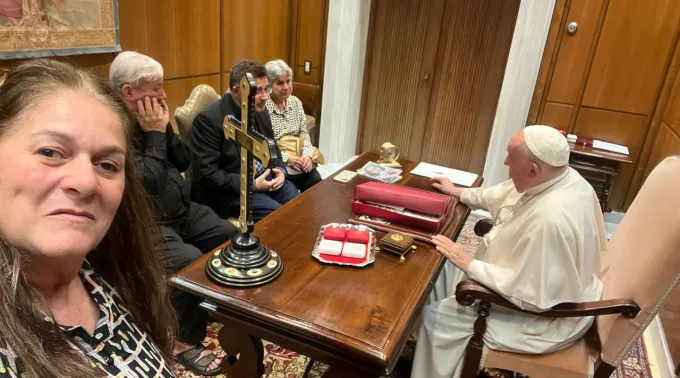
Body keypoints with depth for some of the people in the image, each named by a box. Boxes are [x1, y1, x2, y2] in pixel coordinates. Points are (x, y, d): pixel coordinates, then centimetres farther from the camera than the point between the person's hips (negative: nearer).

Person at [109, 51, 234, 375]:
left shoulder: (151, 118, 7)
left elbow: (183, 162, 10)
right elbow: (150, 182, -25)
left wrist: (165, 128, -4)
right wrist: (155, 135, -17)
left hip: (181, 211, 9)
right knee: (193, 263, -28)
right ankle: (184, 342, -5)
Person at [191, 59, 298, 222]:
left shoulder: (260, 111, 4)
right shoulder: (208, 119, -18)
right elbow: (207, 175, -20)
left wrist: (280, 170, -5)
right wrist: (252, 184, -23)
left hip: (266, 179, 7)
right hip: (231, 191, -7)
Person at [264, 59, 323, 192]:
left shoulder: (295, 102, 7)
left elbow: (304, 133, 8)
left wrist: (307, 155, -9)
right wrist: (286, 158, -19)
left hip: (298, 157, 5)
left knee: (317, 181, -18)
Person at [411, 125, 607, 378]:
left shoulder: (550, 220, -39)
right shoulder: (562, 179, -8)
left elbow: (531, 296, -33)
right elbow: (501, 195, 10)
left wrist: (470, 264, -27)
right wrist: (458, 192, 17)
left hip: (543, 316, -9)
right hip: (536, 278, 10)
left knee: (436, 317, -6)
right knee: (444, 267, 13)